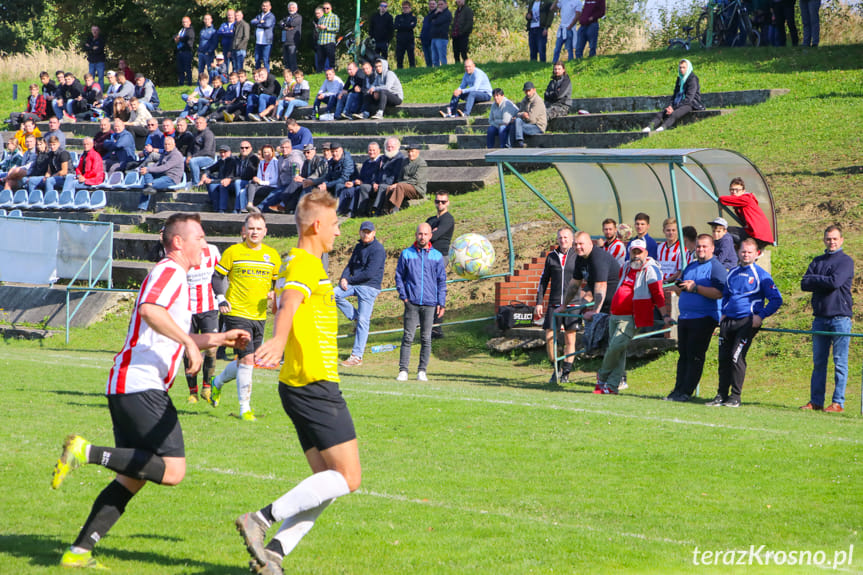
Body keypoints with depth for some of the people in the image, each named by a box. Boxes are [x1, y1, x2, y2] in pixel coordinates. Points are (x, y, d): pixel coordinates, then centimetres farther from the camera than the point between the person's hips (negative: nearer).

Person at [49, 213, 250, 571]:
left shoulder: (173, 275, 27)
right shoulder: (170, 271, -6)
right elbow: (149, 309, -27)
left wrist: (220, 338, 33)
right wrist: (189, 342, -22)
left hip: (126, 387, 10)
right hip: (141, 385, -10)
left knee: (132, 479, 10)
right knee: (173, 470, -15)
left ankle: (79, 552, 6)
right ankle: (87, 452, -18)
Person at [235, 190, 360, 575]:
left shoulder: (294, 263, 20)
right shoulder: (306, 265, -12)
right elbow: (289, 304, -33)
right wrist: (278, 341, -52)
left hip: (302, 385, 10)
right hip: (316, 385, -10)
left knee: (328, 482, 7)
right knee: (348, 478, -10)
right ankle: (262, 520, -15)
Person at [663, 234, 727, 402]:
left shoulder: (716, 268, -5)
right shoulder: (690, 267, 20)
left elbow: (719, 293, -18)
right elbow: (681, 290, 29)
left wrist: (695, 288, -22)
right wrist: (678, 287, 6)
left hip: (704, 318, -8)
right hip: (684, 317, 8)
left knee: (695, 356, -7)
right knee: (683, 355, 8)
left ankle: (686, 392, -7)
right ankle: (678, 390, 10)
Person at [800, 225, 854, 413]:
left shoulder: (846, 261, 0)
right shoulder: (817, 261, 17)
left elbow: (835, 282, -15)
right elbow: (804, 284, 5)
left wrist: (815, 279, -2)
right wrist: (824, 281, -9)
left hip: (840, 317, -5)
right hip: (820, 317, 5)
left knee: (840, 362, -3)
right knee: (818, 362, 6)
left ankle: (838, 403, -2)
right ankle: (816, 401, 9)